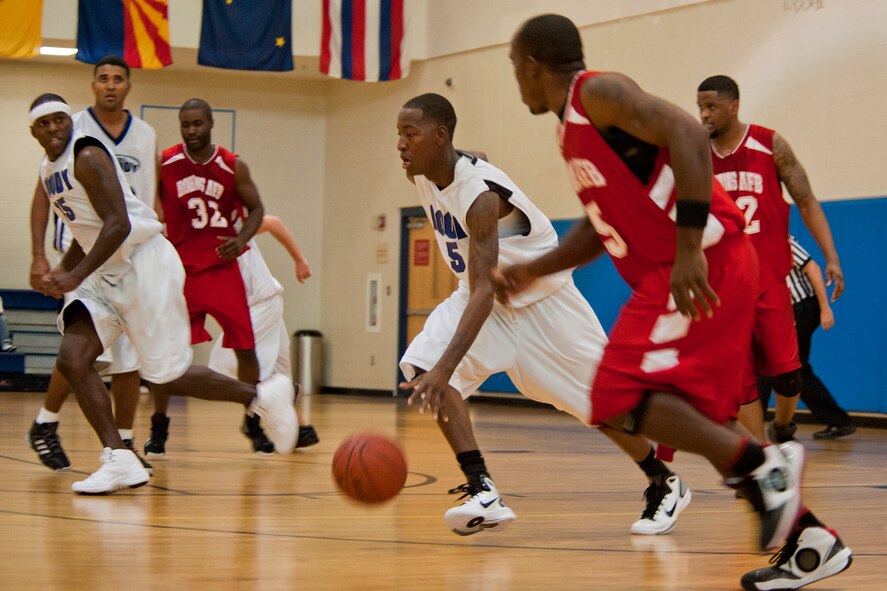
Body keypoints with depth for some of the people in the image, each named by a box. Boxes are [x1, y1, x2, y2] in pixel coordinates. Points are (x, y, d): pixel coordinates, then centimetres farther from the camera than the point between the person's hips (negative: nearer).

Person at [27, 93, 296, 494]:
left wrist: (77, 276, -28)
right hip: (107, 274, 9)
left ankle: (262, 397, 14)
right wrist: (62, 269, 8)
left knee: (164, 378, -6)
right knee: (72, 360, -10)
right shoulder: (49, 170, 13)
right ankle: (120, 461, -10)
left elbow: (119, 225, -24)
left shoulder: (88, 157, -16)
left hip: (145, 264, -9)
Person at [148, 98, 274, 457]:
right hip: (181, 268, -1)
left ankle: (252, 424, 16)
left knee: (246, 348, 0)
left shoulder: (233, 167, -3)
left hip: (223, 268, 1)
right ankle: (158, 428, 7)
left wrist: (242, 239, -13)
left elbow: (255, 208, 5)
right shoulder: (164, 164, -3)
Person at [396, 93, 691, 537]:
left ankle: (665, 486, 28)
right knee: (420, 366, -18)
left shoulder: (480, 192, -34)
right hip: (484, 292, 7)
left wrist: (445, 368, -53)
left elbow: (484, 293, -42)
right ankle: (482, 492, -21)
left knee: (599, 404, 3)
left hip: (541, 297, -7)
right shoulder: (423, 177, -10)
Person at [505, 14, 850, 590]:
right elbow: (600, 228, 32)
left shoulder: (598, 92, -8)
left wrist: (688, 247, -29)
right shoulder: (574, 128, 22)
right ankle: (810, 541, 12)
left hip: (703, 265, -10)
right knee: (699, 415, 13)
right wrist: (532, 271, 27)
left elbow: (686, 133, -23)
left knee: (622, 399, -14)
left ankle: (764, 462, -15)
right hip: (669, 273, 10)